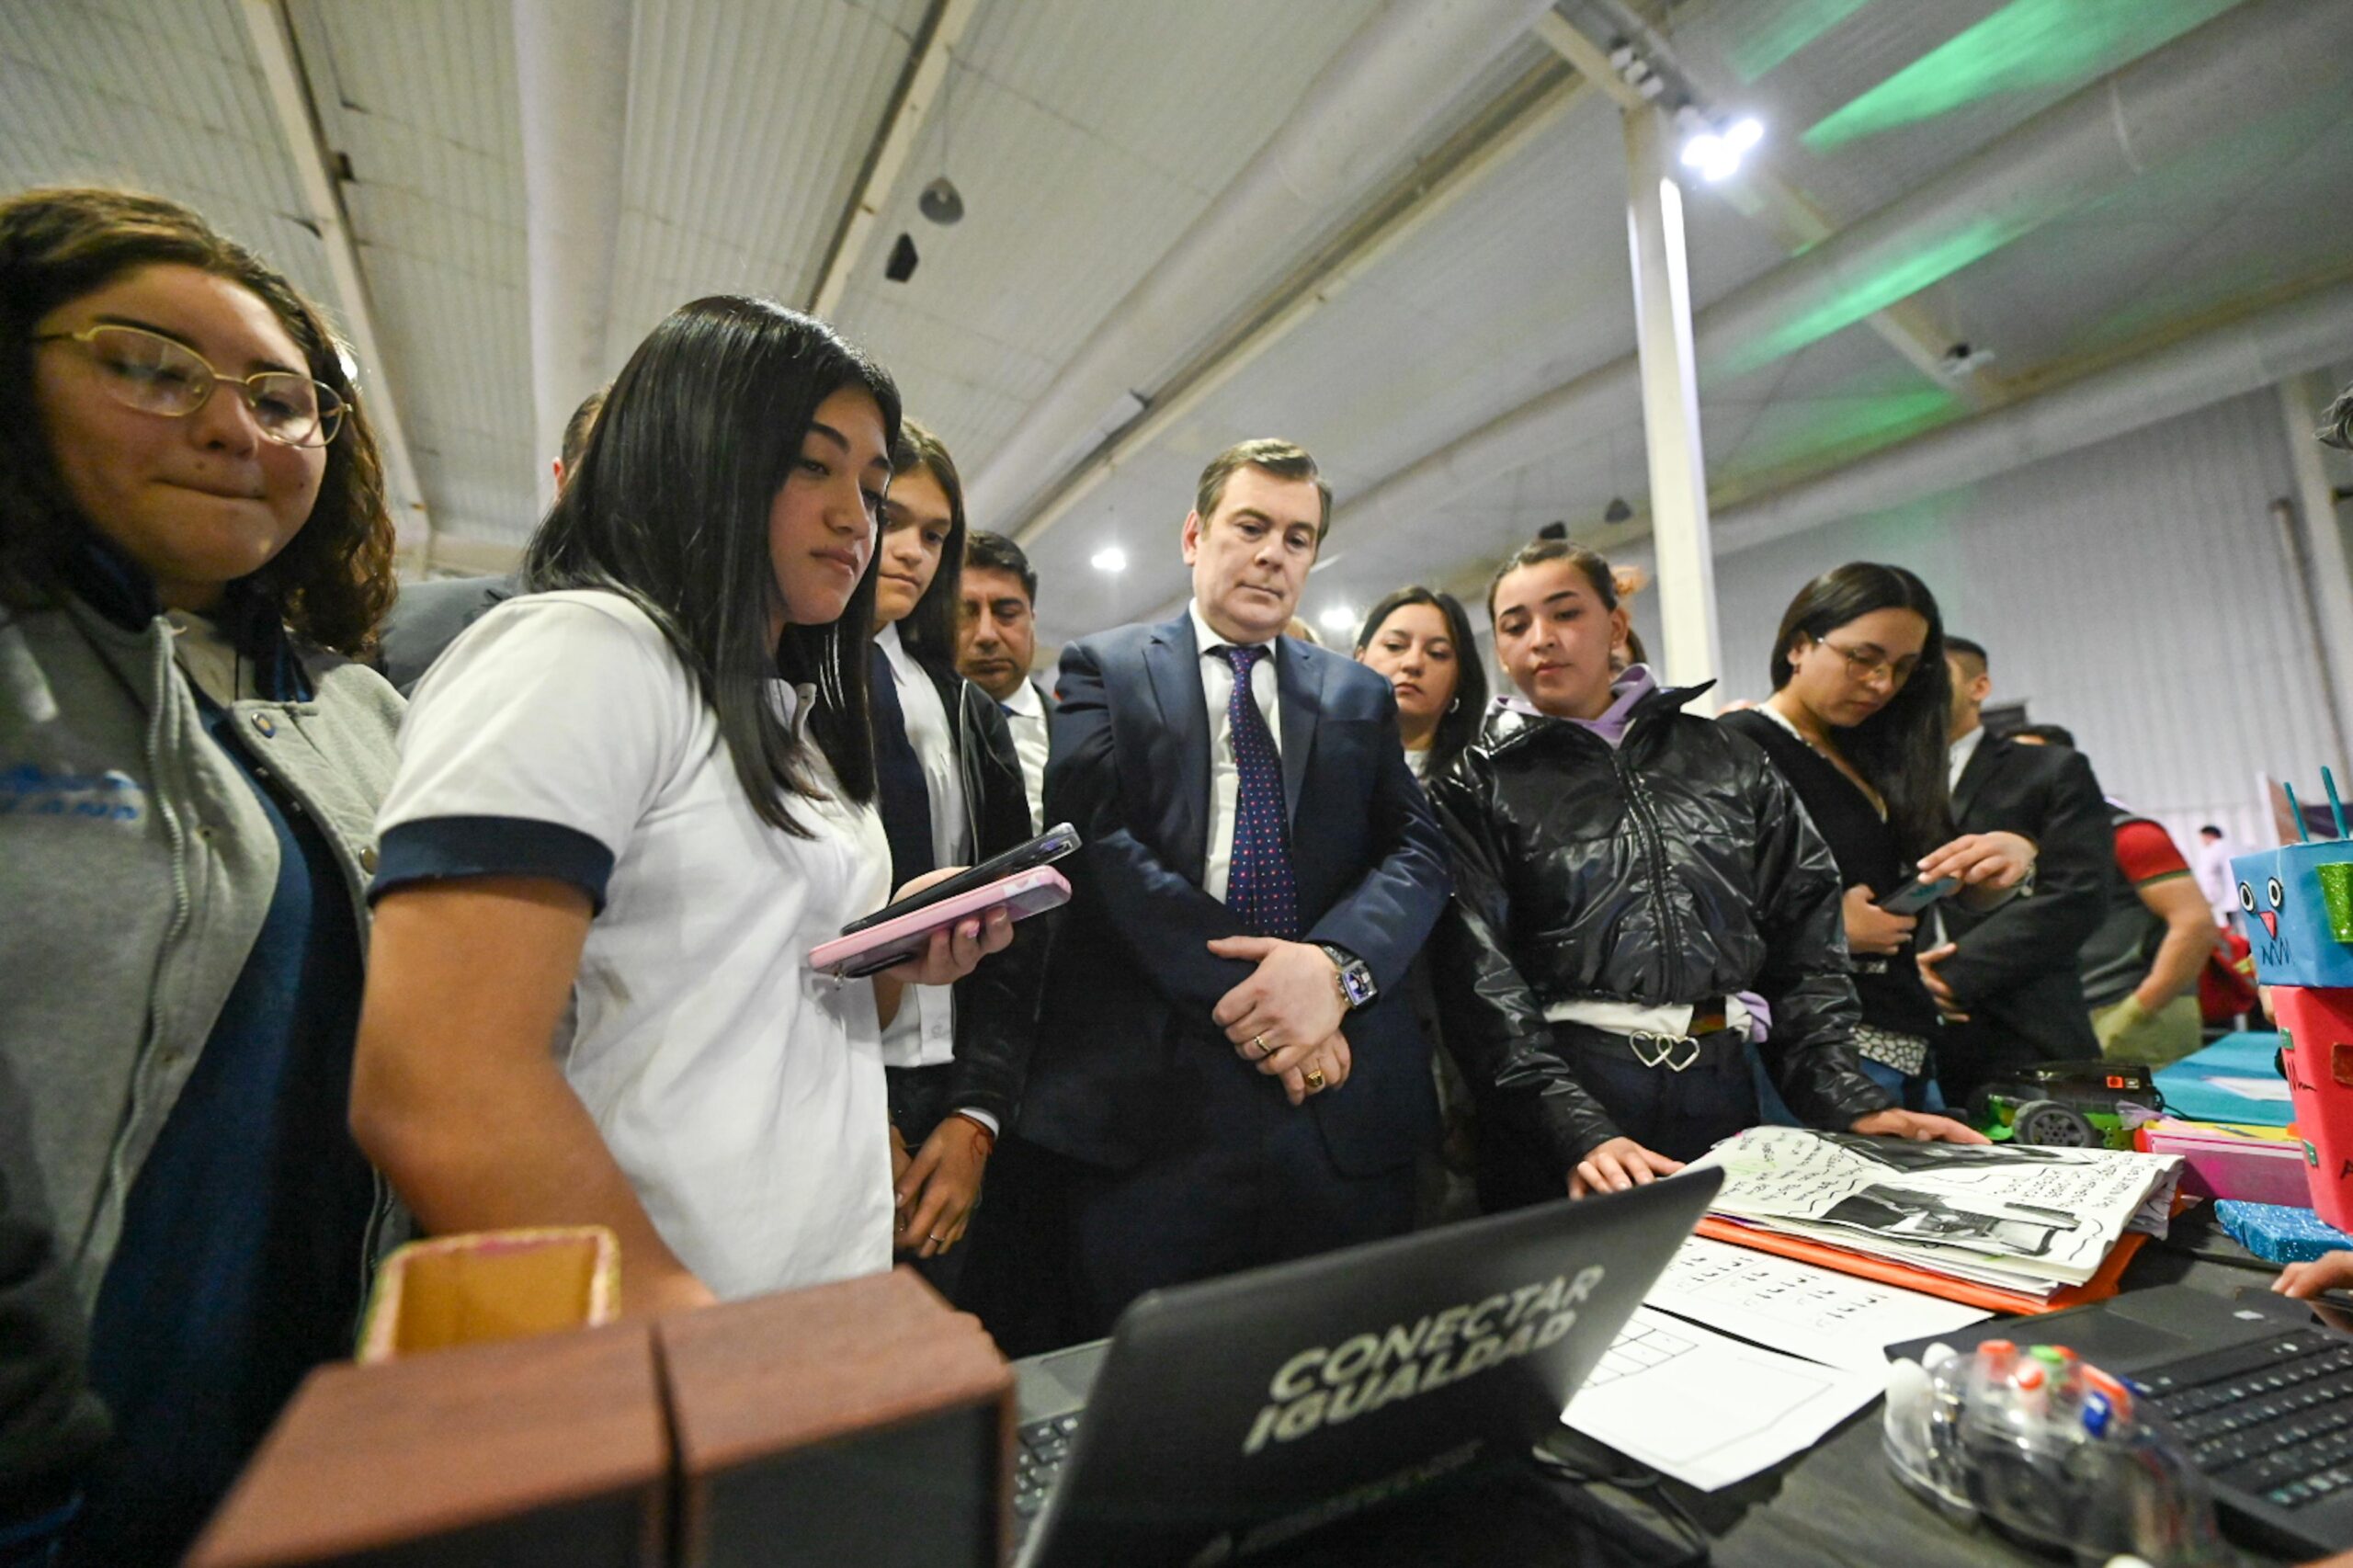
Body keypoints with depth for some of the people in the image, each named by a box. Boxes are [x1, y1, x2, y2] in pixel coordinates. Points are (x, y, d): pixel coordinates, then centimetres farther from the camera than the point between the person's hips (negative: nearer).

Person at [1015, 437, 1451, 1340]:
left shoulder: (1360, 697, 16)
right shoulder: (1105, 671, 7)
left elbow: (1418, 851, 6)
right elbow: (1096, 835, -8)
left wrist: (1337, 964, -14)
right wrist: (1238, 993, -15)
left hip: (1346, 1104, 3)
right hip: (1153, 1096, -2)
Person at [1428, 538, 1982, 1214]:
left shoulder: (1724, 760, 9)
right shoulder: (1476, 789, -1)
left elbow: (1803, 935, 9)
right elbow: (1481, 980, -10)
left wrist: (1848, 1098, -3)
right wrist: (1580, 1132, -21)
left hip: (1722, 1091, 3)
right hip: (1558, 1091, -3)